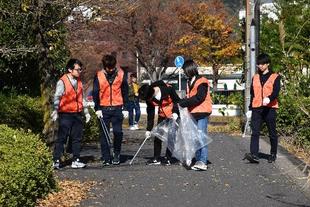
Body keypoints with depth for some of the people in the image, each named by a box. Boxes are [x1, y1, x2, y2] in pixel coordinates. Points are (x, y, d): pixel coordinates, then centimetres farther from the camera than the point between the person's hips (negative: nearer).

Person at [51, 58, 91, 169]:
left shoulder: (79, 82, 13)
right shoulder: (62, 82, -7)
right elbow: (57, 98, -11)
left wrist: (86, 112, 20)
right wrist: (55, 111, -19)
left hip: (77, 114, 6)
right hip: (65, 114, -6)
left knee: (77, 138, 8)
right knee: (61, 138, -3)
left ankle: (76, 160, 15)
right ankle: (56, 161, 2)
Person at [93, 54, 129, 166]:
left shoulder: (121, 74, 0)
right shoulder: (99, 75, -2)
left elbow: (125, 92, 6)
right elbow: (95, 93, 2)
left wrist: (125, 108, 3)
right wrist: (97, 109, -4)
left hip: (117, 108, 0)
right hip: (104, 109, 0)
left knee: (118, 132, -7)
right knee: (104, 134, 2)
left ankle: (116, 154, 14)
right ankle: (106, 158, 9)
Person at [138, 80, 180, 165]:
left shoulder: (168, 89, -30)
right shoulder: (149, 98, -13)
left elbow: (177, 101, -14)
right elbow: (150, 114, -5)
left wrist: (175, 113, -24)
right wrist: (148, 129, -4)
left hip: (174, 115, -5)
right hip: (162, 115, 5)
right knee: (157, 136, 1)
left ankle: (168, 158, 5)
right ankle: (156, 158, 9)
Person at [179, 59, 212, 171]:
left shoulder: (202, 82, -10)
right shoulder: (190, 82, 18)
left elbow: (199, 97, -19)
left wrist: (183, 103, -18)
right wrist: (181, 102, 1)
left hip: (202, 113, -9)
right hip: (193, 113, 9)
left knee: (201, 137, -12)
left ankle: (203, 162, -15)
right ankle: (198, 160, 15)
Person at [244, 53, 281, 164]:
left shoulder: (275, 77, 2)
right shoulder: (255, 77, 15)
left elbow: (276, 92, -12)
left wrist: (269, 98, -32)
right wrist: (250, 109, 18)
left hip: (270, 108, -3)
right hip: (256, 109, 3)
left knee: (272, 133, 6)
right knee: (255, 132, -10)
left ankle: (273, 154, 21)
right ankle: (254, 155, -19)